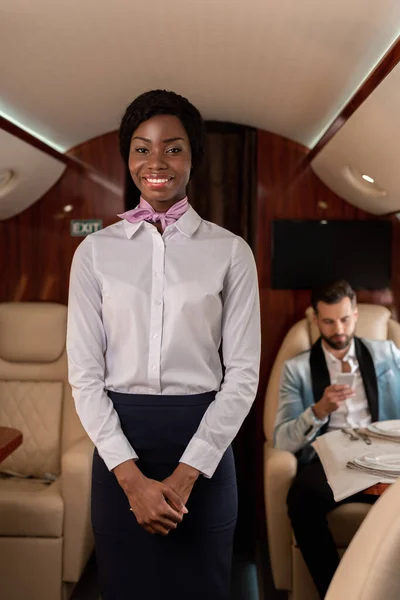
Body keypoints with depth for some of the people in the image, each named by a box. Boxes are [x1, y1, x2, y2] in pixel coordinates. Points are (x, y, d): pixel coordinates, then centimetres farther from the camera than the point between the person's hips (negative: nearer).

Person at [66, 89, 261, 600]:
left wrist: (186, 474, -11)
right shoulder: (96, 251, 2)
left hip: (204, 441, 0)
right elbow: (84, 373, -2)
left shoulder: (230, 251, -1)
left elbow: (243, 372, -4)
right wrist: (132, 476, -11)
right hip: (120, 441, 1)